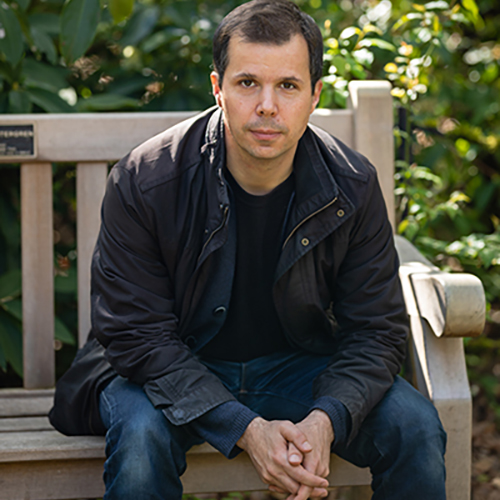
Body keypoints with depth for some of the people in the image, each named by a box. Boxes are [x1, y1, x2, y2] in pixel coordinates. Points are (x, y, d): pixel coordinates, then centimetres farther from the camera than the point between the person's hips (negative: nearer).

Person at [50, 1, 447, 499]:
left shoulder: (353, 187, -12)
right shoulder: (143, 182, -20)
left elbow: (376, 328, -7)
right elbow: (137, 334, -19)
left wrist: (325, 420, -28)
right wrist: (245, 429, -30)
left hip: (298, 365, 3)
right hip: (175, 370, -2)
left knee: (416, 426, -19)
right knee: (140, 434, -34)